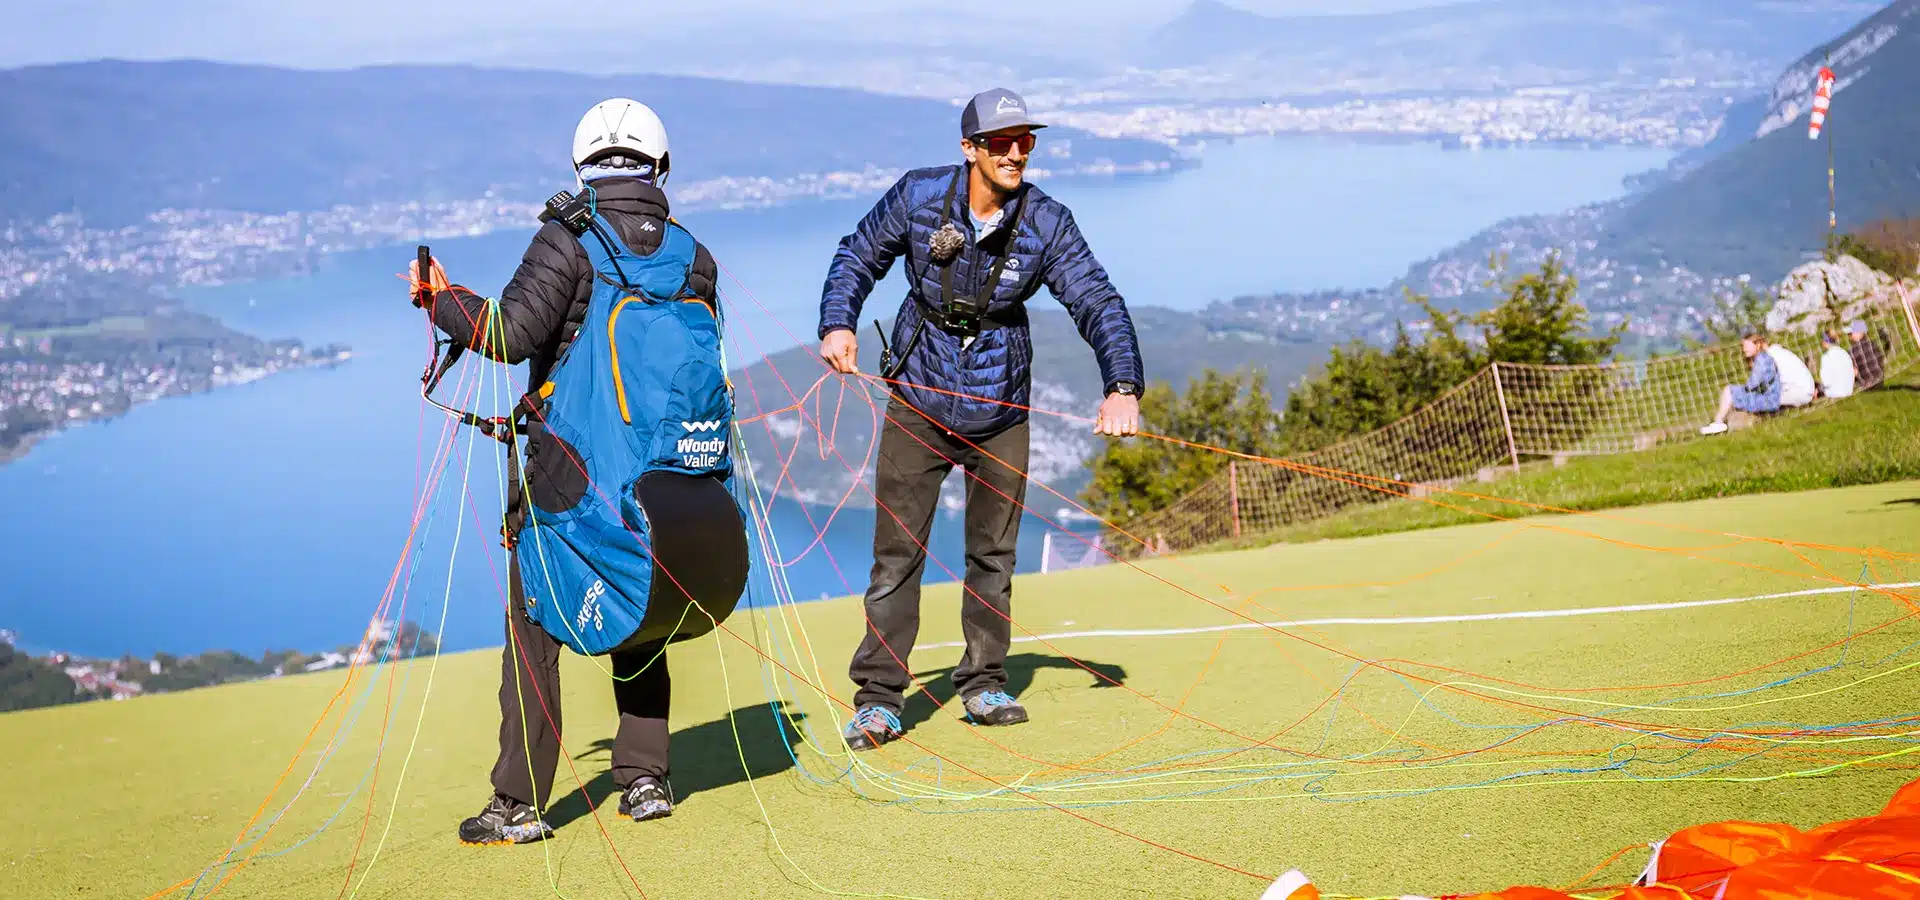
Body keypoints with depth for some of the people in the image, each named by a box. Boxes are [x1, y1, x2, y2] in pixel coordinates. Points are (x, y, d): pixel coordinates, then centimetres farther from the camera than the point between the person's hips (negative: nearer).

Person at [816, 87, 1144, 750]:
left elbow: (1098, 303, -14)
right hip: (918, 402, -1)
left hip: (1000, 408, 1)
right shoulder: (917, 197, -9)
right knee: (897, 552, -5)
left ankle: (983, 685, 24)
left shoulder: (1045, 222, -9)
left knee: (993, 553, 9)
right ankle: (878, 699, 2)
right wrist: (838, 324, -11)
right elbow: (858, 257, 6)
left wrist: (1121, 386, -29)